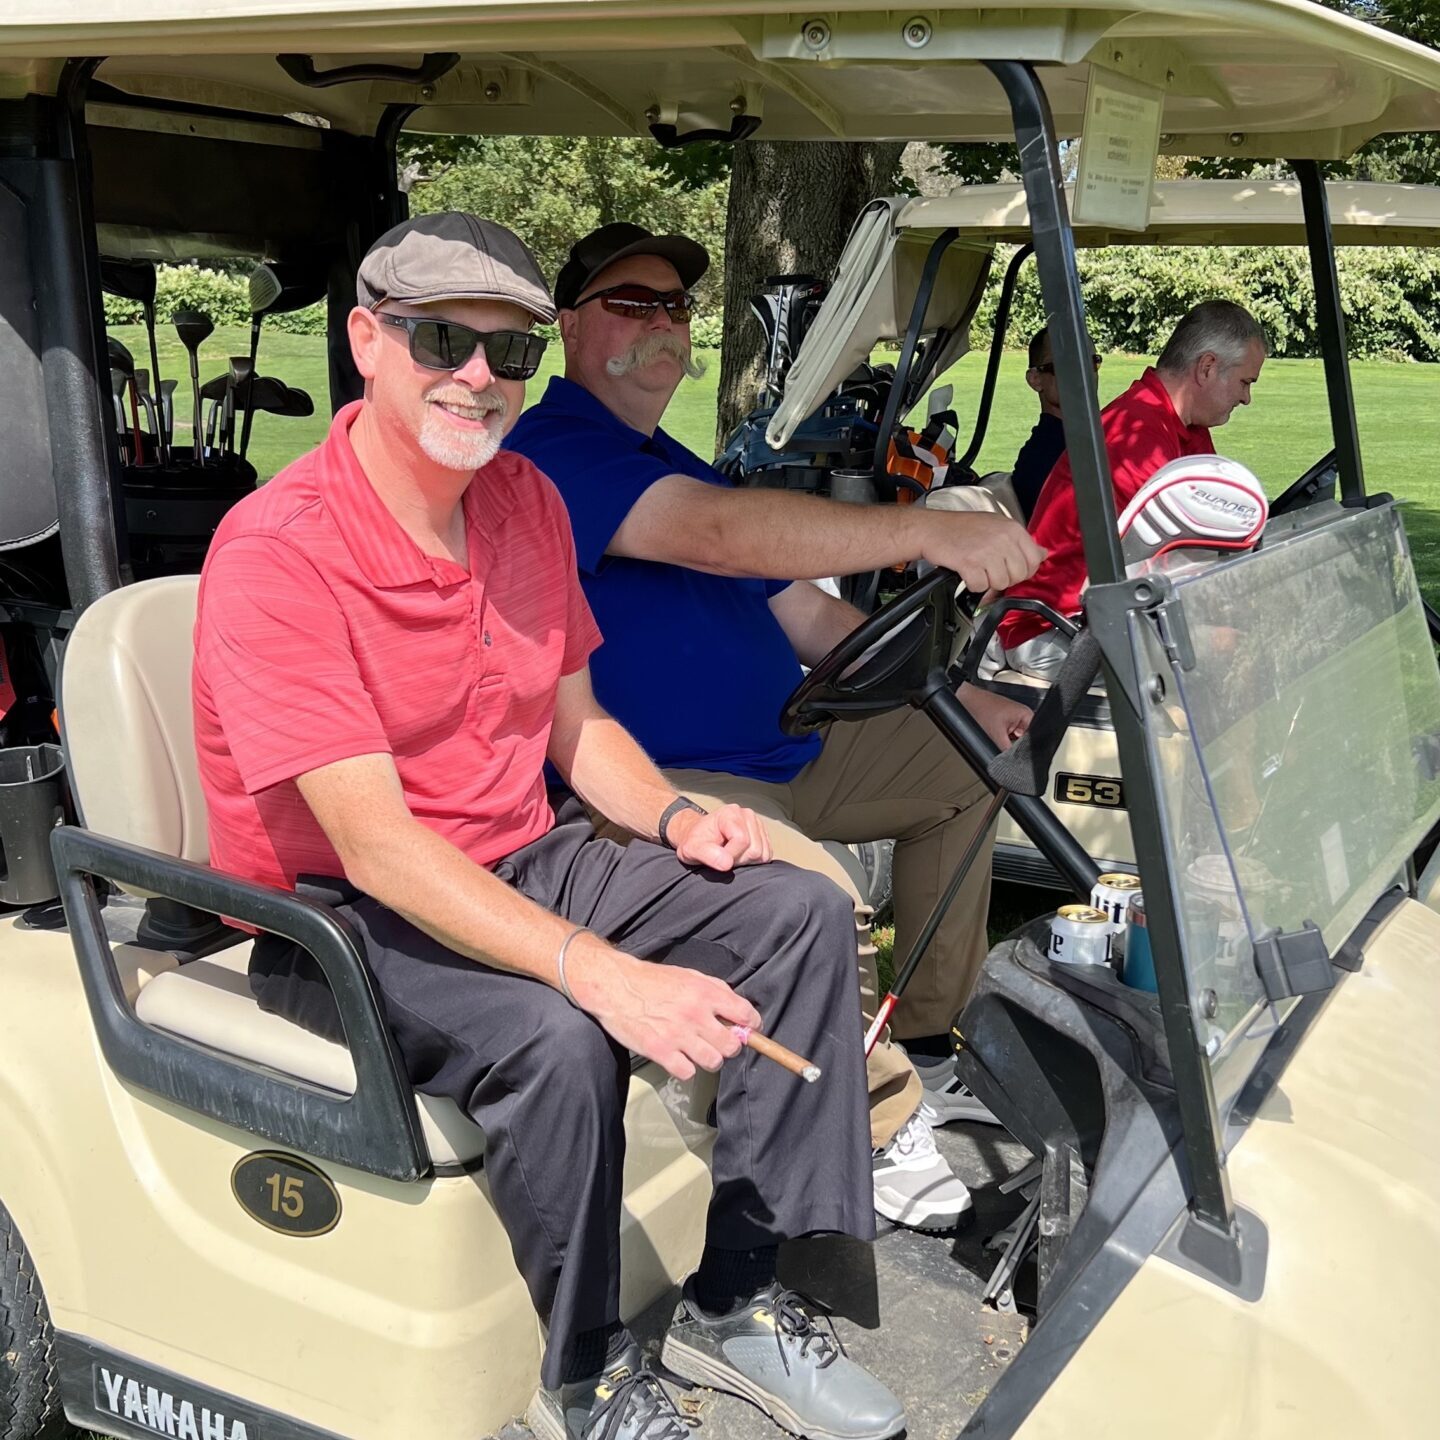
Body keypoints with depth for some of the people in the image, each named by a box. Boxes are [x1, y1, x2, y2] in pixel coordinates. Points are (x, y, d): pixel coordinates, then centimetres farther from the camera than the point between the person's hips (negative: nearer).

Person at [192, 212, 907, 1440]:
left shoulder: (527, 501, 4)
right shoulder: (274, 552, -21)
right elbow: (377, 843, -28)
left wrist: (675, 819, -6)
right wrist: (601, 971, -37)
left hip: (521, 867, 7)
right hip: (342, 920, -7)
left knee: (799, 911, -7)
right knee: (555, 1040, -34)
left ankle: (735, 1300, 0)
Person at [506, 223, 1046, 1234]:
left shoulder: (676, 464, 21)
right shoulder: (555, 448, -11)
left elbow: (807, 614, 19)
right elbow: (721, 535, -30)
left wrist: (954, 695, 7)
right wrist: (928, 532, -38)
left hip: (785, 752, 10)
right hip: (653, 783, -10)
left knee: (968, 759, 14)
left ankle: (930, 1042, 15)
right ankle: (880, 1126, -8)